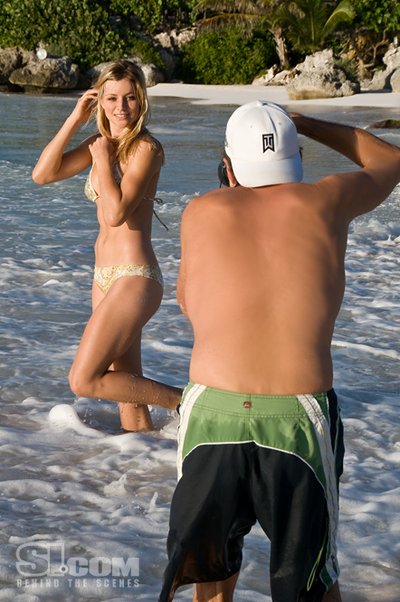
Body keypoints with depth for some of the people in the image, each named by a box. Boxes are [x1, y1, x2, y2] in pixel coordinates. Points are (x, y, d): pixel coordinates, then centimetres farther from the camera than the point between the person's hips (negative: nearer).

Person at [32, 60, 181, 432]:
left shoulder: (146, 148, -13)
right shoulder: (100, 143, 10)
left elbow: (116, 213, -23)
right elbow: (42, 174, 1)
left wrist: (103, 160, -12)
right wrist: (74, 120, -3)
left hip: (134, 278, -8)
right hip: (105, 276, 8)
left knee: (84, 381, -10)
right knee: (125, 385, 13)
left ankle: (182, 401, -1)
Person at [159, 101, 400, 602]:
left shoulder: (201, 213, 10)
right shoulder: (323, 200, 7)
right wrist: (299, 122, 34)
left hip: (211, 416, 1)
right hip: (298, 422, -1)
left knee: (212, 557, 27)